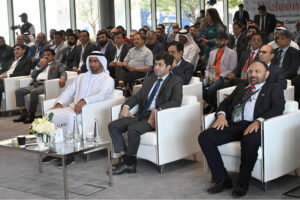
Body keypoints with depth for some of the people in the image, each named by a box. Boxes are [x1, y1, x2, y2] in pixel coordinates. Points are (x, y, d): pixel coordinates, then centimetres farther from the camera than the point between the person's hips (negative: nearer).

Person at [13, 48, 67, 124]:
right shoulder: (42, 63, 31)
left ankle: (31, 115, -25)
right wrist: (39, 65, 7)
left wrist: (62, 78, -24)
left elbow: (63, 72, 0)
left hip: (46, 84, -6)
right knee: (18, 91, -15)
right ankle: (24, 113, -14)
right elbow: (33, 75, 21)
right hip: (36, 84, 6)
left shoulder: (57, 64, 18)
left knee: (34, 92, -36)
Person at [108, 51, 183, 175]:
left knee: (133, 129, -32)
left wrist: (157, 110, -26)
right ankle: (126, 160, -13)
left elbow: (176, 101, -14)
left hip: (156, 117, -7)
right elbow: (137, 96, 21)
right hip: (141, 114, 7)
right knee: (113, 126, -11)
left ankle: (129, 163, -12)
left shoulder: (176, 81, 2)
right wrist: (126, 106, 0)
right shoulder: (150, 80, 24)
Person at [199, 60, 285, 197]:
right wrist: (221, 114, 1)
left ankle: (243, 183, -19)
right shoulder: (241, 86, 31)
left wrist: (258, 121, -20)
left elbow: (278, 108, -2)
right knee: (204, 137, -18)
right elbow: (226, 102, 26)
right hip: (233, 125, 5)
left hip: (253, 126, -5)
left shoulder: (273, 89, 16)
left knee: (250, 140, -40)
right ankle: (222, 180, -11)